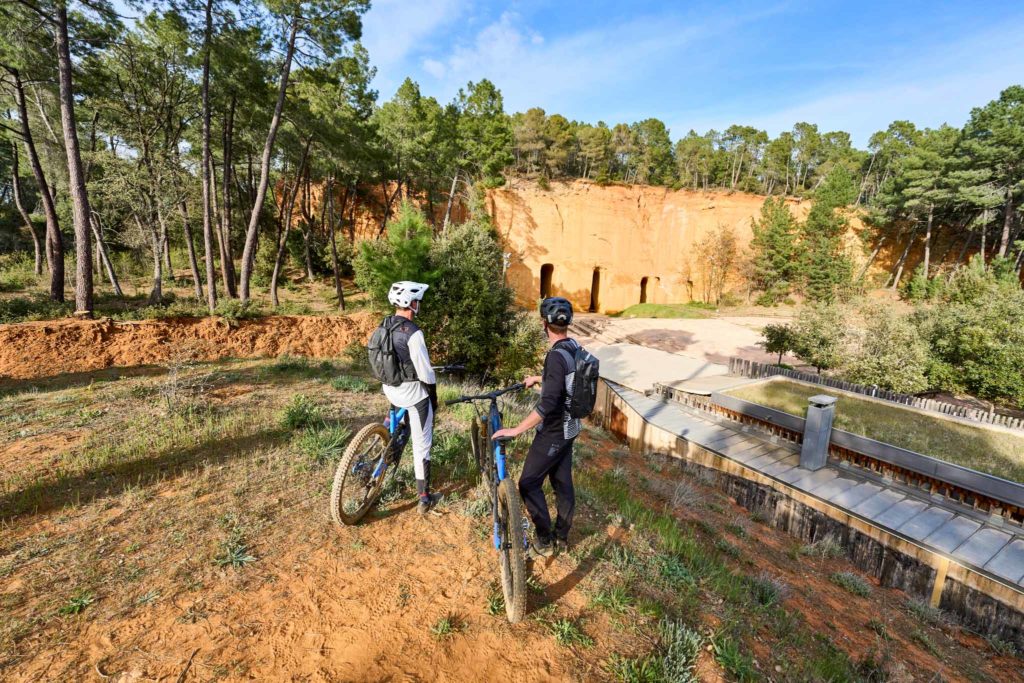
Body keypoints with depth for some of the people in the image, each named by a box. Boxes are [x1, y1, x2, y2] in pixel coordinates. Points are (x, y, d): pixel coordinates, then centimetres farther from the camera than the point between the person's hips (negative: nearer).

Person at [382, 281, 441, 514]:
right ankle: (425, 498, 13)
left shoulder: (385, 325, 1)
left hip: (389, 388, 7)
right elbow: (425, 372, -20)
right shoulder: (413, 332, -23)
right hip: (413, 392, -7)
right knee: (421, 444, 4)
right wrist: (434, 397, -6)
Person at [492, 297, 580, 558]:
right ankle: (561, 537, 33)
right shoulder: (574, 348, 2)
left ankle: (544, 542, 15)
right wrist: (538, 379, 35)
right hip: (569, 428, 9)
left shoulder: (556, 355, -27)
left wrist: (515, 430, -30)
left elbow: (548, 404, -33)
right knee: (563, 482, 19)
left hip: (553, 433, -9)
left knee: (529, 484, 5)